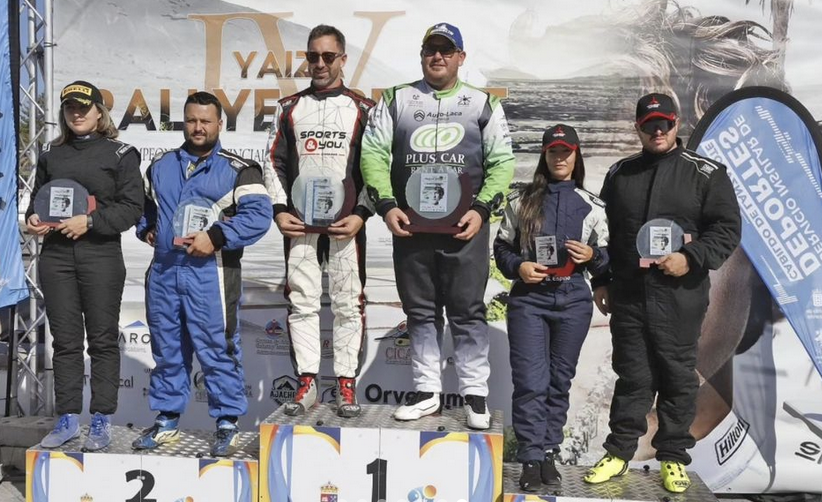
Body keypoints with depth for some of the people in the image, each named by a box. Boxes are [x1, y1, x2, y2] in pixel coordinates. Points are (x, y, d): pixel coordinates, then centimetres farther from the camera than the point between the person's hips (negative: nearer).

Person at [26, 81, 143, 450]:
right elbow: (38, 195, 22)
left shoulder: (120, 154, 1)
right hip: (55, 254, 4)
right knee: (65, 340, 8)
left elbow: (131, 207, -6)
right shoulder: (51, 154, 15)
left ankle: (102, 421, 11)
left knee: (103, 340, 2)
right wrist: (33, 217, 1)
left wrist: (89, 221, -16)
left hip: (101, 256, -4)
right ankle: (68, 419, 17)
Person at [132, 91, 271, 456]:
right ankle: (167, 419, 28)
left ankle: (227, 423, 11)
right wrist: (147, 229, 9)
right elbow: (143, 206, 29)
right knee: (166, 350, 14)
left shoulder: (238, 170, -1)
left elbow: (258, 215, -13)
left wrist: (215, 237, -19)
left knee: (218, 351, -1)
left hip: (211, 273, -5)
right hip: (163, 272, 6)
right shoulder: (159, 166, 16)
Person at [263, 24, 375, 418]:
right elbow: (275, 162, 12)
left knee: (348, 304, 0)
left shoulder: (363, 109, 5)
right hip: (299, 222, 2)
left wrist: (361, 214, -8)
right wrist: (279, 209, -1)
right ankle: (307, 383, 11)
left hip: (346, 223, -2)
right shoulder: (289, 108, 13)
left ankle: (347, 383, 9)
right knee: (302, 302, 3)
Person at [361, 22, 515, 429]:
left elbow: (502, 163, 4)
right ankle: (427, 391, 20)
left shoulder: (483, 104, 9)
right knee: (419, 311, 8)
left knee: (467, 312, 1)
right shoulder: (396, 100, 10)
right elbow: (373, 154, 4)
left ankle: (474, 395, 12)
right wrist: (386, 205, -8)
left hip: (465, 227, -1)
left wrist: (481, 208, -9)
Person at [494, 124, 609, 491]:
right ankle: (531, 458, 3)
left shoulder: (592, 206, 8)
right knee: (530, 382, -5)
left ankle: (549, 454, 20)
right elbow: (502, 247, 9)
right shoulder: (522, 200, 6)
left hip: (573, 300, 2)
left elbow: (607, 257, 11)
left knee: (559, 381, 9)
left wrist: (592, 255, -10)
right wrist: (518, 267, -9)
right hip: (528, 299, -1)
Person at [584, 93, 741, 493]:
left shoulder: (706, 173, 1)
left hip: (680, 299, -2)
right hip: (627, 297, 2)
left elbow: (726, 229, -2)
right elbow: (604, 234, 16)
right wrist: (600, 282, 13)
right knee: (631, 376, 10)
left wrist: (691, 259, -17)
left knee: (679, 378, 7)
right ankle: (619, 451, 22)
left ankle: (674, 457, 22)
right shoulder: (620, 174, 11)